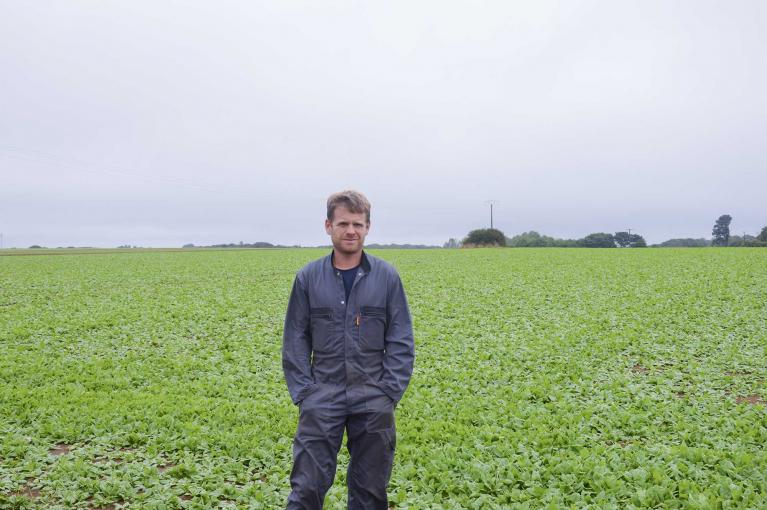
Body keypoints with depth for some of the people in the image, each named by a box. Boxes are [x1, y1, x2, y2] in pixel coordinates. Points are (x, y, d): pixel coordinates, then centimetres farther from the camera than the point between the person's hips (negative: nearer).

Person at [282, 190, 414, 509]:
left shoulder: (387, 277, -1)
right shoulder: (308, 278, 1)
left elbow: (401, 342, 1)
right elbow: (295, 341, 4)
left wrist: (389, 393, -6)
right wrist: (303, 393, -4)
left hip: (373, 402, 1)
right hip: (322, 398, 0)